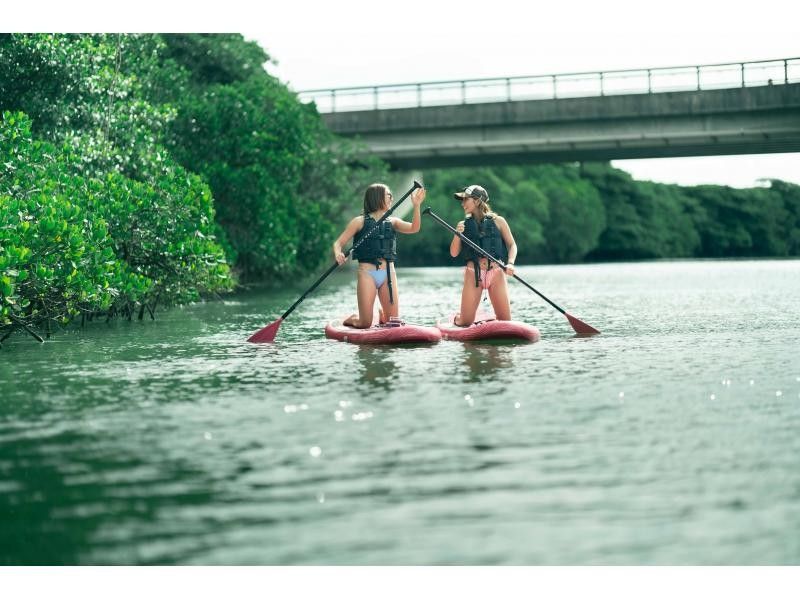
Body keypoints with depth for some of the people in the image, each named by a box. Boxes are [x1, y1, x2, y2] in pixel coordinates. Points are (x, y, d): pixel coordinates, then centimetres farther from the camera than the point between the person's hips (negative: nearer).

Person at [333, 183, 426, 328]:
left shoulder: (392, 222, 12)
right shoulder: (360, 222, 0)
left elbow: (413, 228, -4)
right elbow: (338, 243, -1)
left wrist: (416, 206, -17)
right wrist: (338, 253, -23)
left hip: (388, 273, 4)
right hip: (367, 274, -4)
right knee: (365, 324, -5)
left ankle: (380, 314, 36)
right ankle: (352, 319, 29)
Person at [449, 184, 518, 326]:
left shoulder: (497, 221, 6)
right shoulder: (464, 225, 10)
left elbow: (512, 245, 6)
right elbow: (454, 253, 5)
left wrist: (510, 263, -11)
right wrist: (457, 234, -11)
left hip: (496, 272, 0)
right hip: (473, 273, 1)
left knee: (506, 321, -5)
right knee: (466, 323, -3)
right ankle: (456, 318, 32)